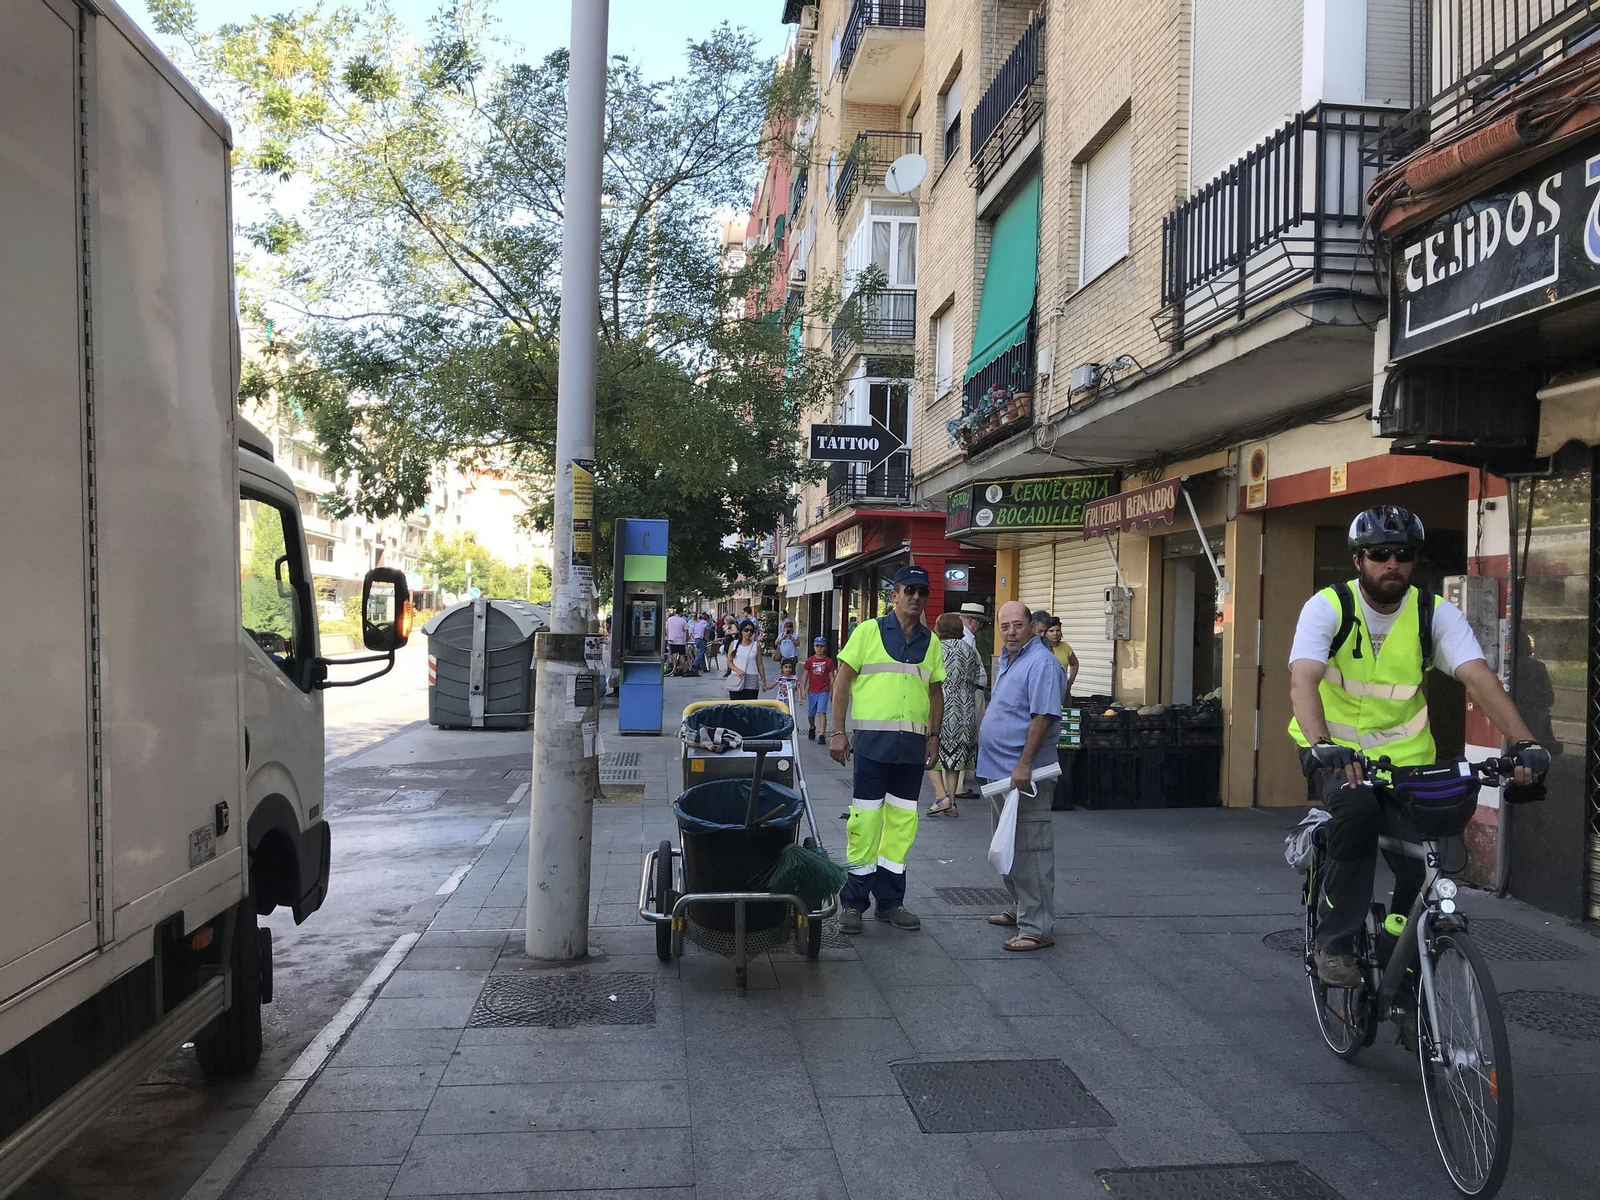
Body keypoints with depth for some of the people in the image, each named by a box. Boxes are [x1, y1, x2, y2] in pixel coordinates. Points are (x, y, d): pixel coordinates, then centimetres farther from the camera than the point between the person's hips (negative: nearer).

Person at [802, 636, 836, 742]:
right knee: (811, 713, 15)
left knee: (822, 712, -14)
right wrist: (803, 689, 3)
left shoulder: (828, 661, -1)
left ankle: (822, 735, -14)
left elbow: (831, 678, 3)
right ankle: (812, 728, 43)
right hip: (812, 691, 2)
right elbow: (806, 675, 7)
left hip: (823, 691, -2)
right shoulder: (810, 661, 2)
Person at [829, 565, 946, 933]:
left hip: (912, 744, 4)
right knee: (865, 819, -3)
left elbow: (936, 692, 17)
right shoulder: (868, 631, 0)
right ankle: (852, 902, 9)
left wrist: (933, 737, 9)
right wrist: (838, 731, -7)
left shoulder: (931, 642, 12)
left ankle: (889, 901, 20)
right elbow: (843, 681, -1)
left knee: (902, 821, 8)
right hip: (873, 739, -4)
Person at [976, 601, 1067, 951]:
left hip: (1024, 774, -10)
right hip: (999, 771, 10)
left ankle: (1036, 928, -2)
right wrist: (984, 734, 22)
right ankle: (1020, 909, 32)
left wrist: (1024, 765, -26)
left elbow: (1043, 717, -22)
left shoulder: (1042, 663, -16)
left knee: (1030, 850, -6)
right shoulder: (1007, 660, 16)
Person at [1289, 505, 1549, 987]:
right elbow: (1303, 680, -30)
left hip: (1403, 753, 3)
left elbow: (1479, 677, -21)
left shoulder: (1436, 614, -8)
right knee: (1357, 810, -32)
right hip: (1335, 749, -2)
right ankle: (1334, 944, -16)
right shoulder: (1328, 607, -15)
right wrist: (1322, 745, -48)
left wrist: (1525, 743, -37)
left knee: (1424, 861, -13)